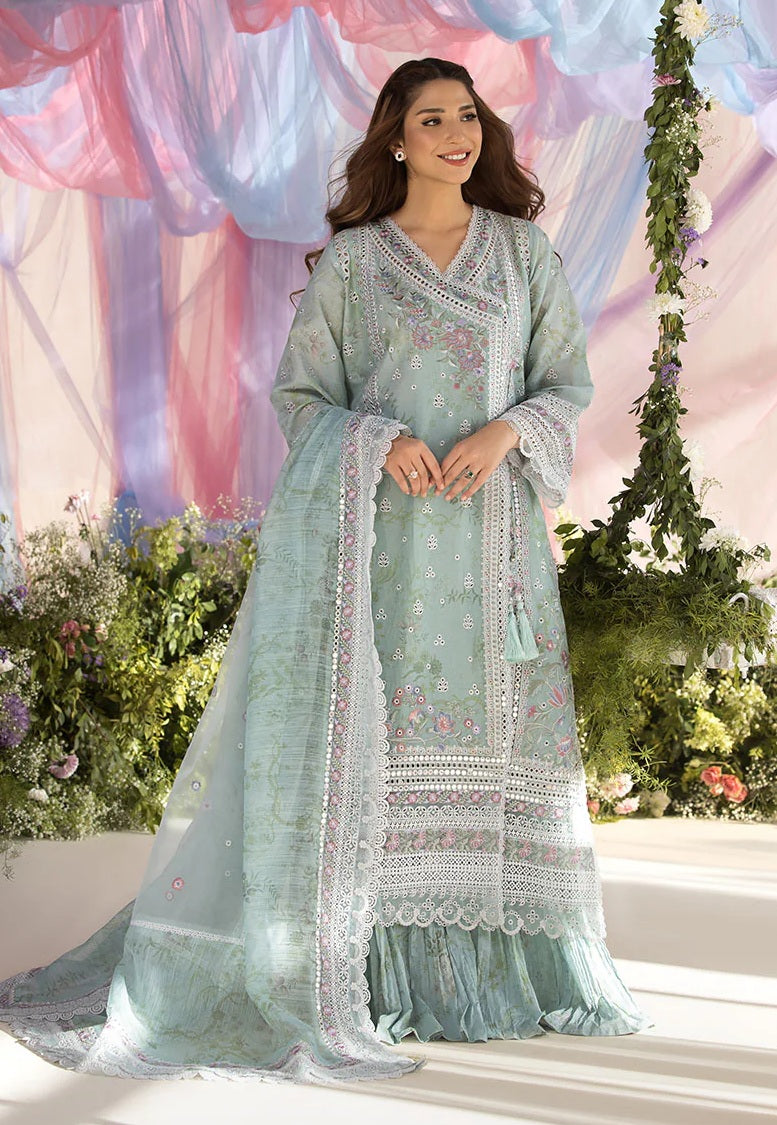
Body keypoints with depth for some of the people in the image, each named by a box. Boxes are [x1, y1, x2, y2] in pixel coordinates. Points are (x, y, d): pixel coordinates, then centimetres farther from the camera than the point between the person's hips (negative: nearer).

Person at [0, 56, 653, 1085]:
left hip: (489, 533, 2)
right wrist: (380, 439, -14)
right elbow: (299, 394, 5)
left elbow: (569, 382, 10)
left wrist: (504, 432, -10)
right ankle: (345, 982, -1)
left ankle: (504, 972, 15)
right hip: (373, 531, -2)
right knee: (361, 737, -7)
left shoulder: (525, 250, 11)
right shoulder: (349, 259, 5)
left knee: (497, 734, 3)